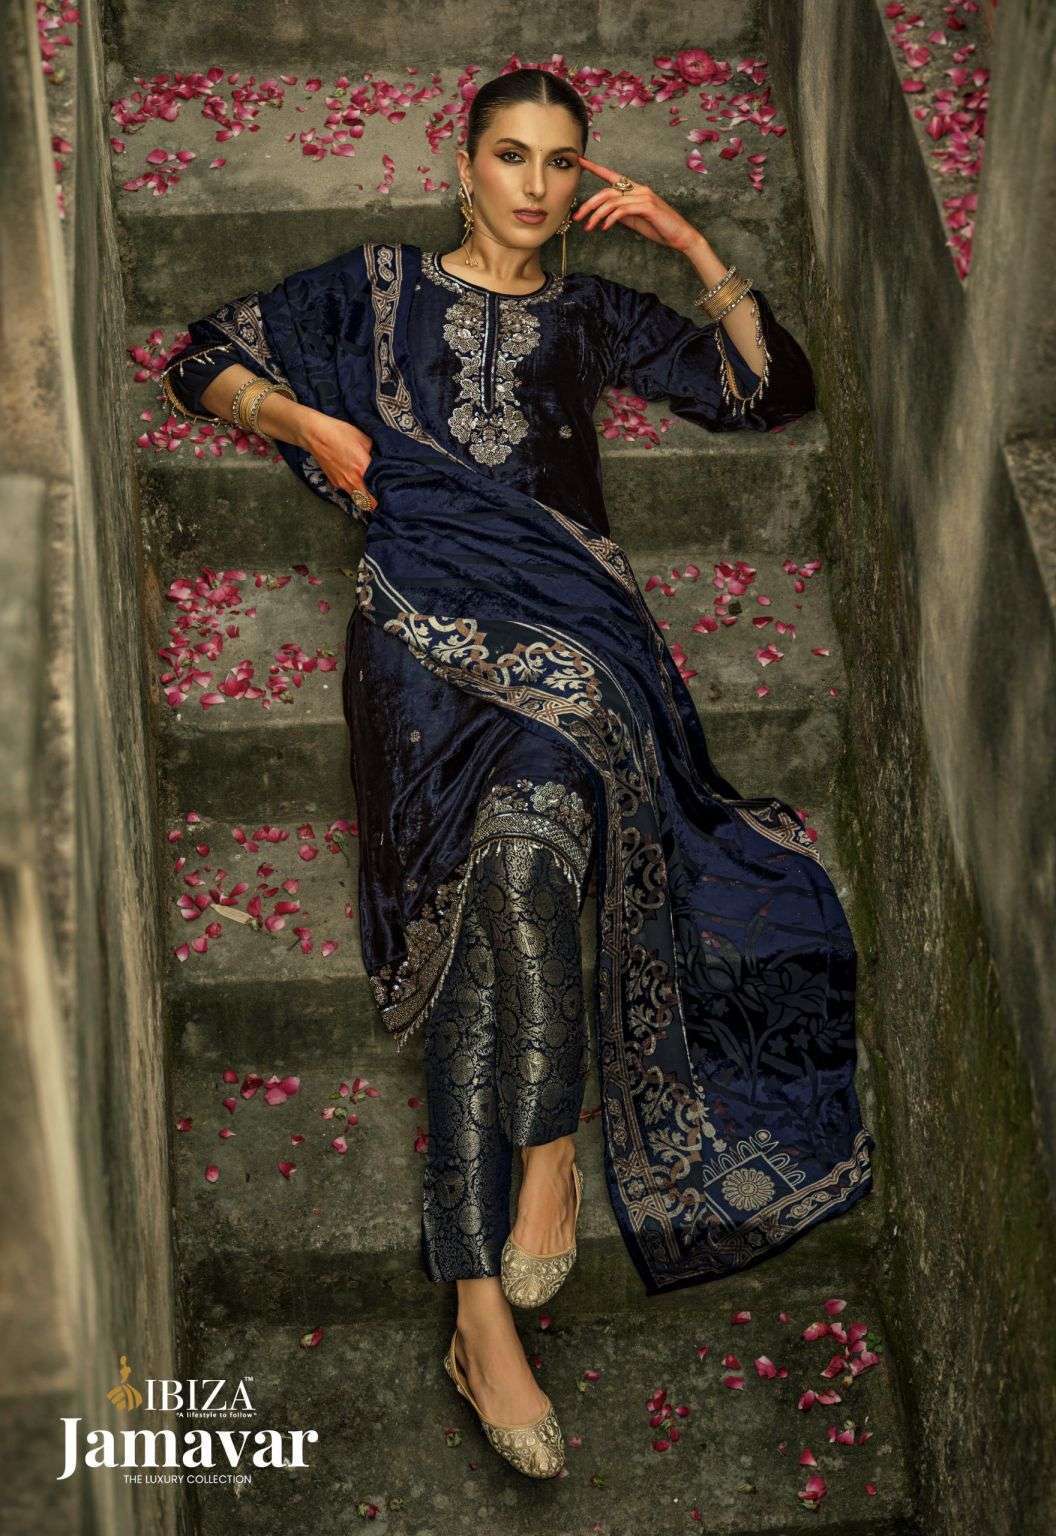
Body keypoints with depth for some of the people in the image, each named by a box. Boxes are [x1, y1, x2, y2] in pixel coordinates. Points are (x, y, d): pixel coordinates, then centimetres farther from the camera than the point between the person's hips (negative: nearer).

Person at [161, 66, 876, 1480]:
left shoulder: (592, 317, 24)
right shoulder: (378, 291, 21)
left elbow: (774, 390, 20)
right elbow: (208, 362, 25)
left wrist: (693, 244, 14)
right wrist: (310, 425, 8)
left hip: (568, 619, 1)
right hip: (428, 614, -1)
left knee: (527, 827, -34)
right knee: (506, 854, -28)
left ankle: (516, 1236, -29)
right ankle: (507, 1265, -29)